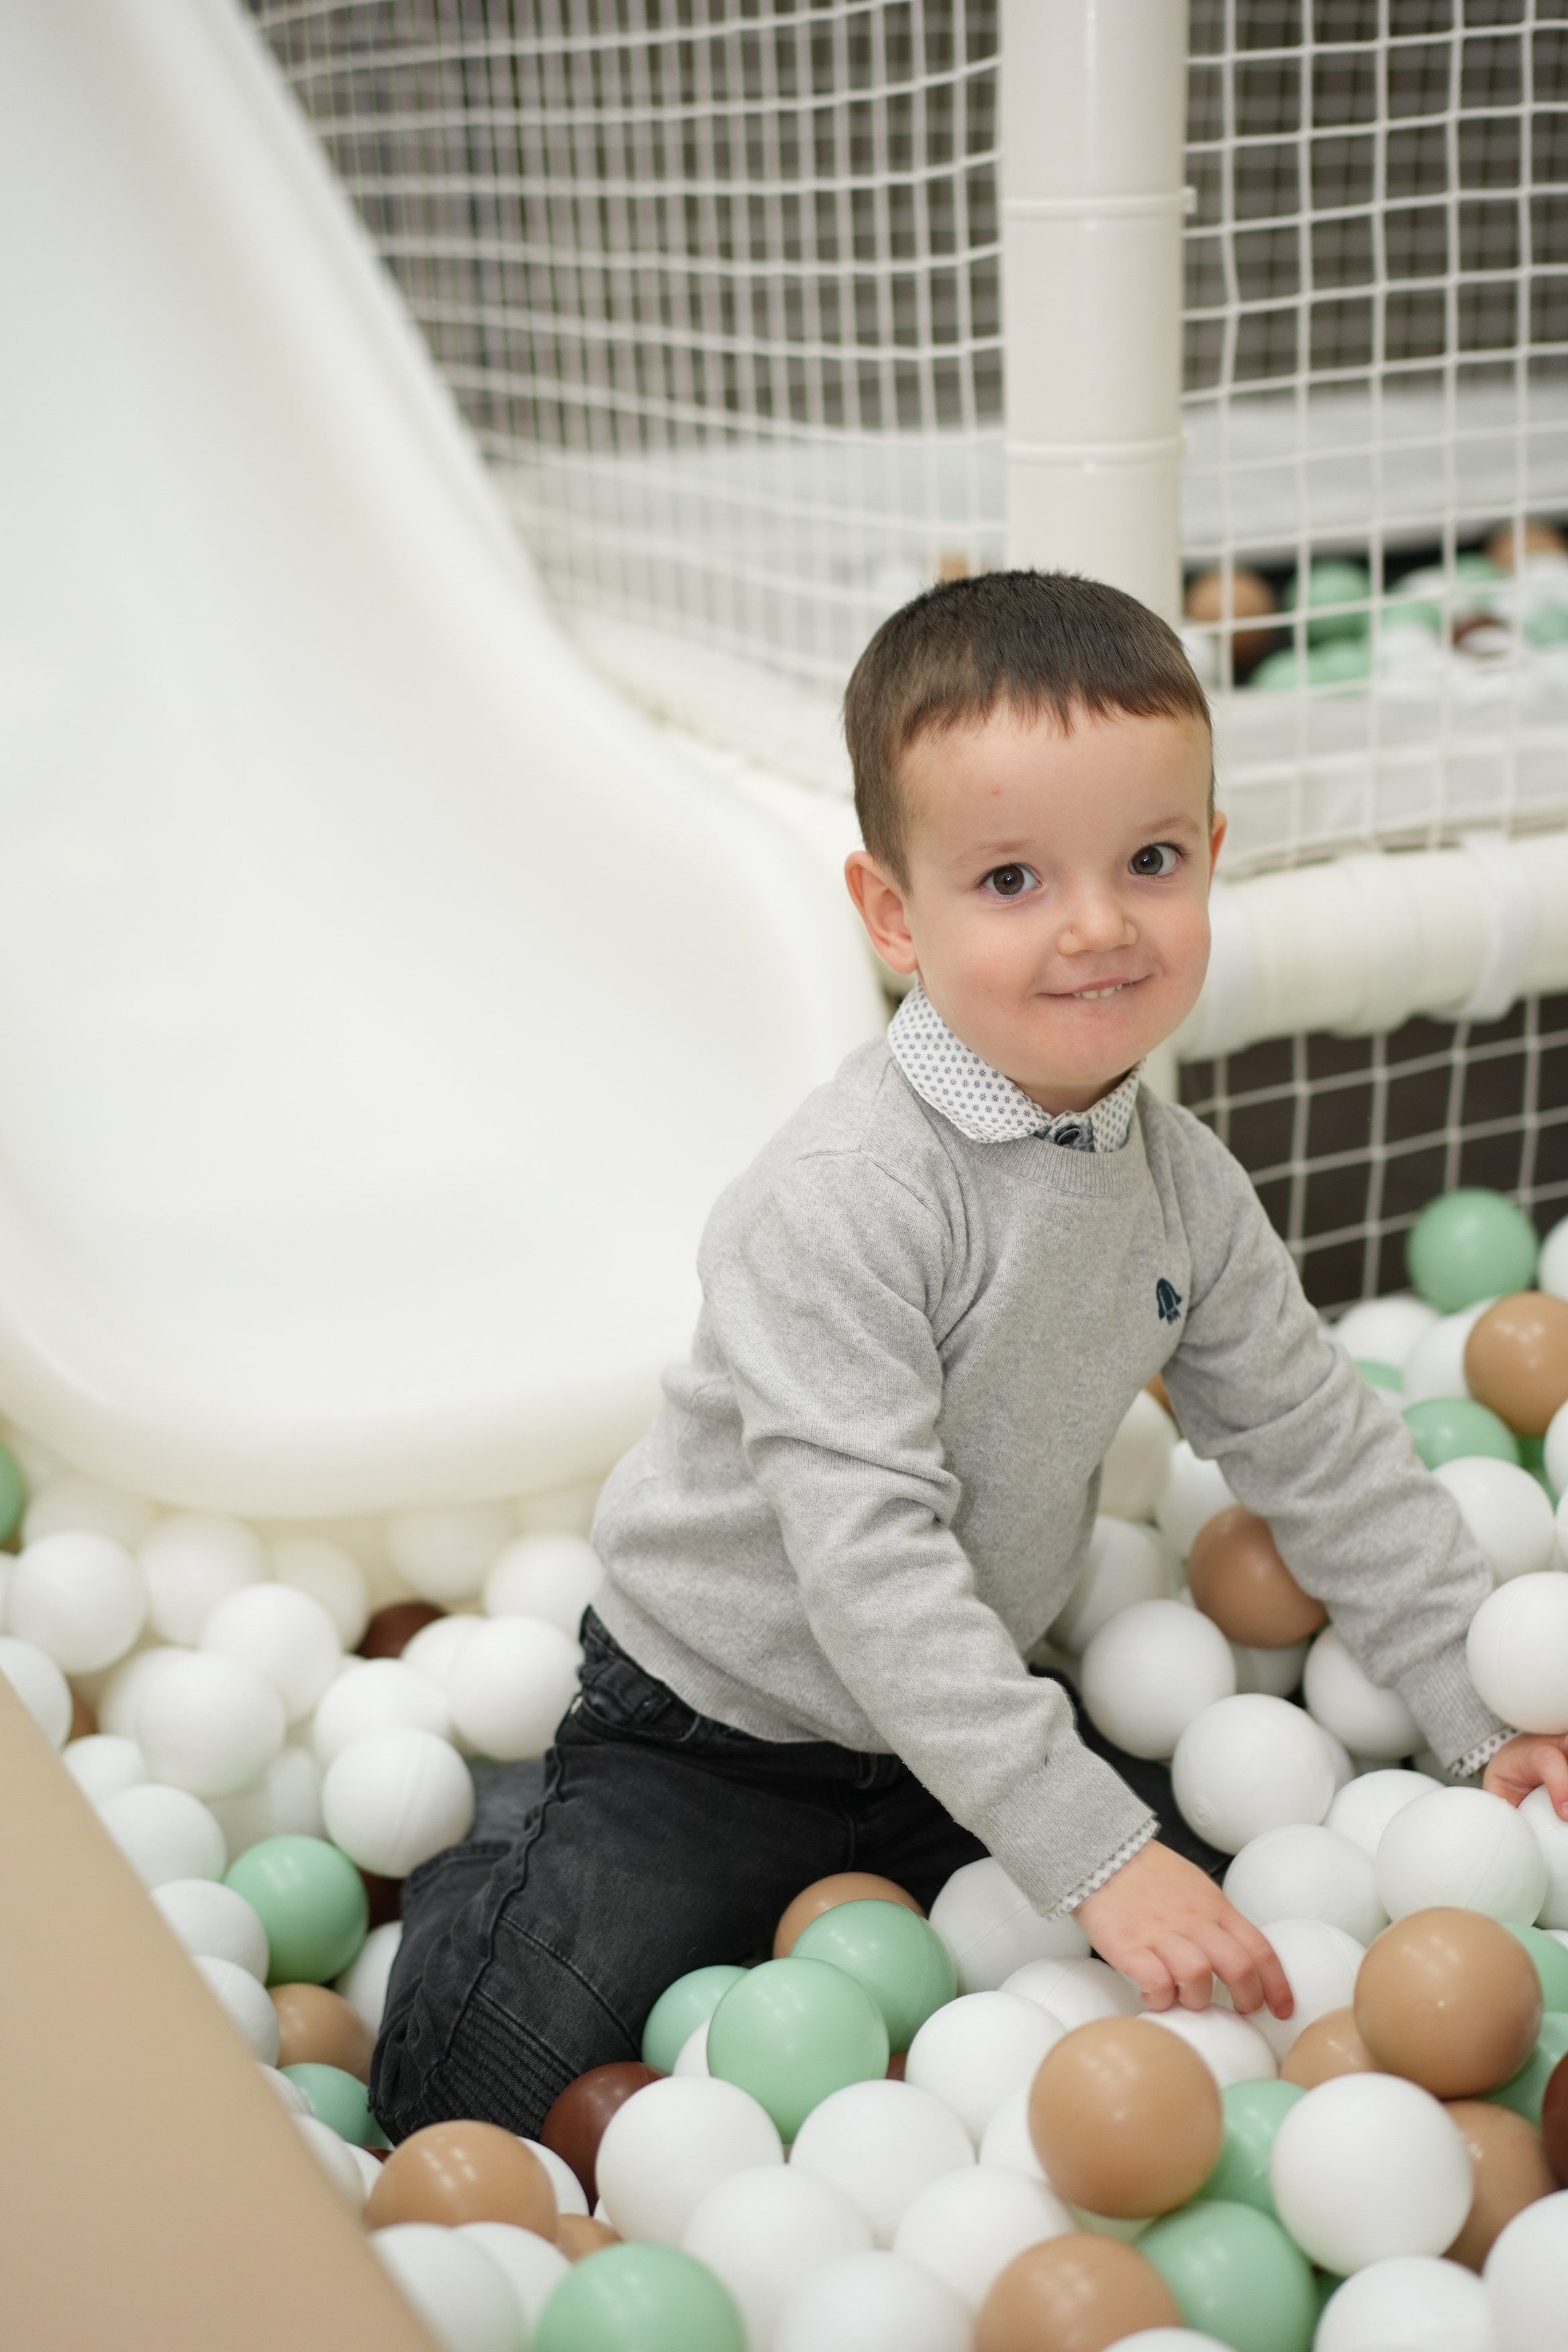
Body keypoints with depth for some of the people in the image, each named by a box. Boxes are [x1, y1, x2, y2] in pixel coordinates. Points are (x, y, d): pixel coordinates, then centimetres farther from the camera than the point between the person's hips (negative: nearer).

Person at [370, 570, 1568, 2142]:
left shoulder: (1185, 1186, -7)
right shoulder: (841, 1199, -30)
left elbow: (1322, 1449, 5)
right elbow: (869, 1560, -34)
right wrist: (1093, 1851, -35)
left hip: (958, 1721, 6)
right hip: (717, 1730, -6)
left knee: (1220, 1980, 8)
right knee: (485, 2105, -15)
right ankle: (503, 1862, 17)